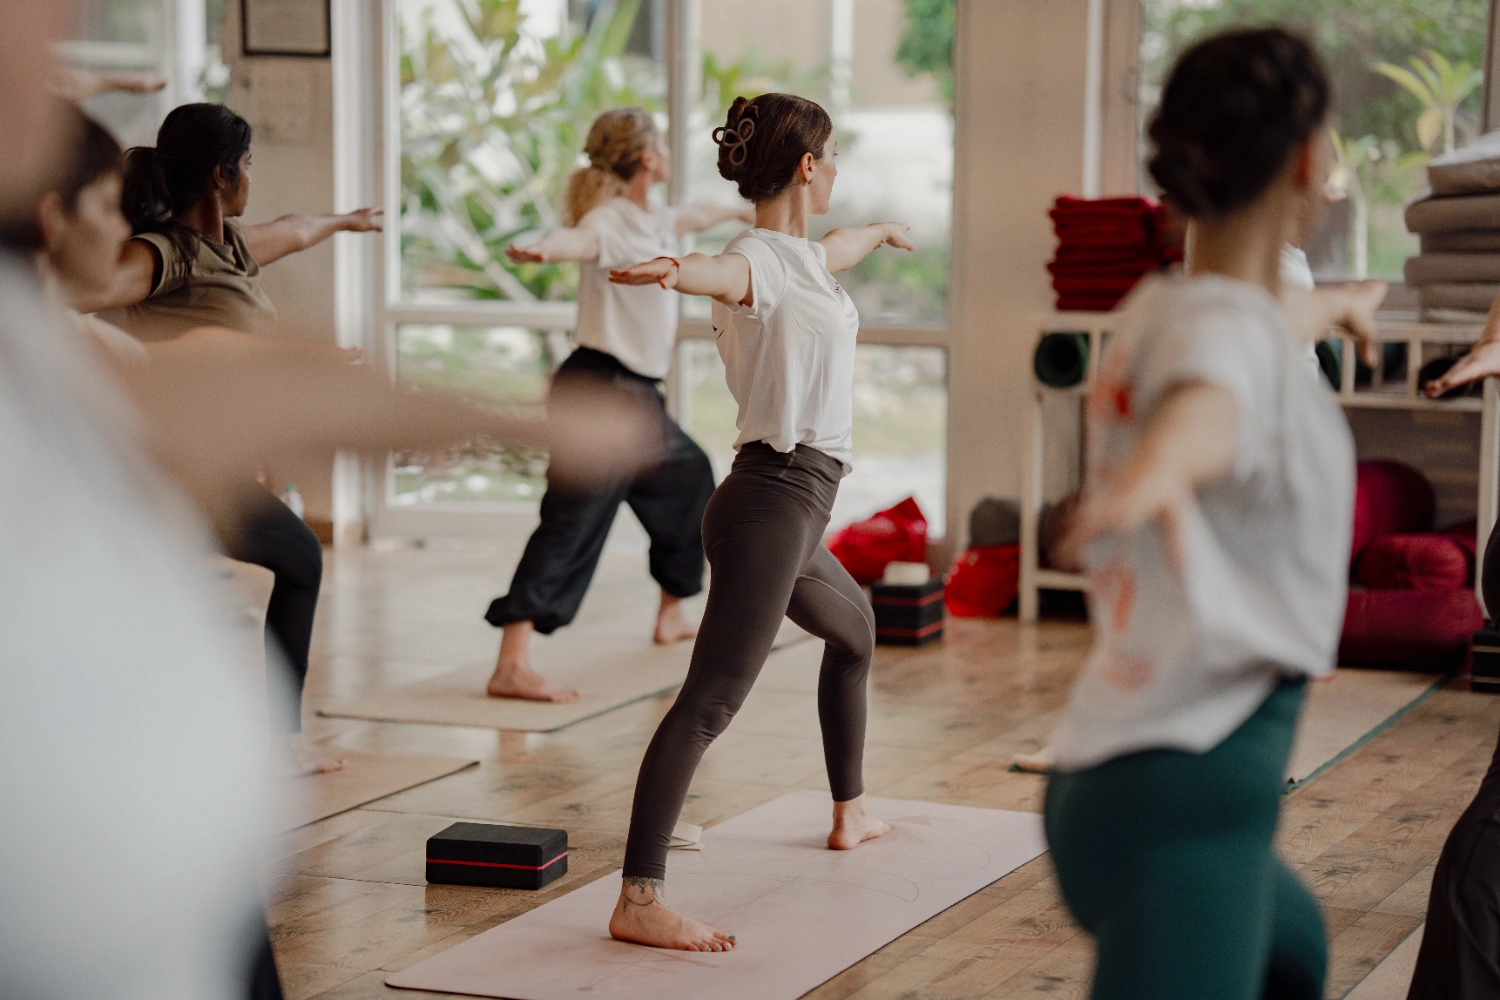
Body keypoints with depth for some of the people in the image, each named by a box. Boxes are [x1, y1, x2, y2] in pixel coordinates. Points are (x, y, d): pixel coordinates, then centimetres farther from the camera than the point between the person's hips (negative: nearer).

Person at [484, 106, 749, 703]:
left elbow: (689, 218, 38)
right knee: (572, 523, -18)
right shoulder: (611, 221, -14)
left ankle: (672, 614, 46)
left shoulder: (653, 221, 14)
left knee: (687, 478, 27)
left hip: (638, 396, 10)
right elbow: (580, 237, -38)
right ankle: (512, 667, -26)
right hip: (601, 390, -10)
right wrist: (542, 251, -62)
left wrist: (736, 212, 59)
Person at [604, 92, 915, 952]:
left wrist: (880, 231, 64)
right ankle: (640, 902, -27)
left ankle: (852, 813, 54)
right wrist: (672, 271, -62)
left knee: (854, 631, 35)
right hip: (771, 502, -11)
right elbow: (719, 273, -38)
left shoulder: (806, 256, 16)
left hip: (798, 513, 11)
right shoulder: (762, 261, -13)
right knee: (711, 699, -19)